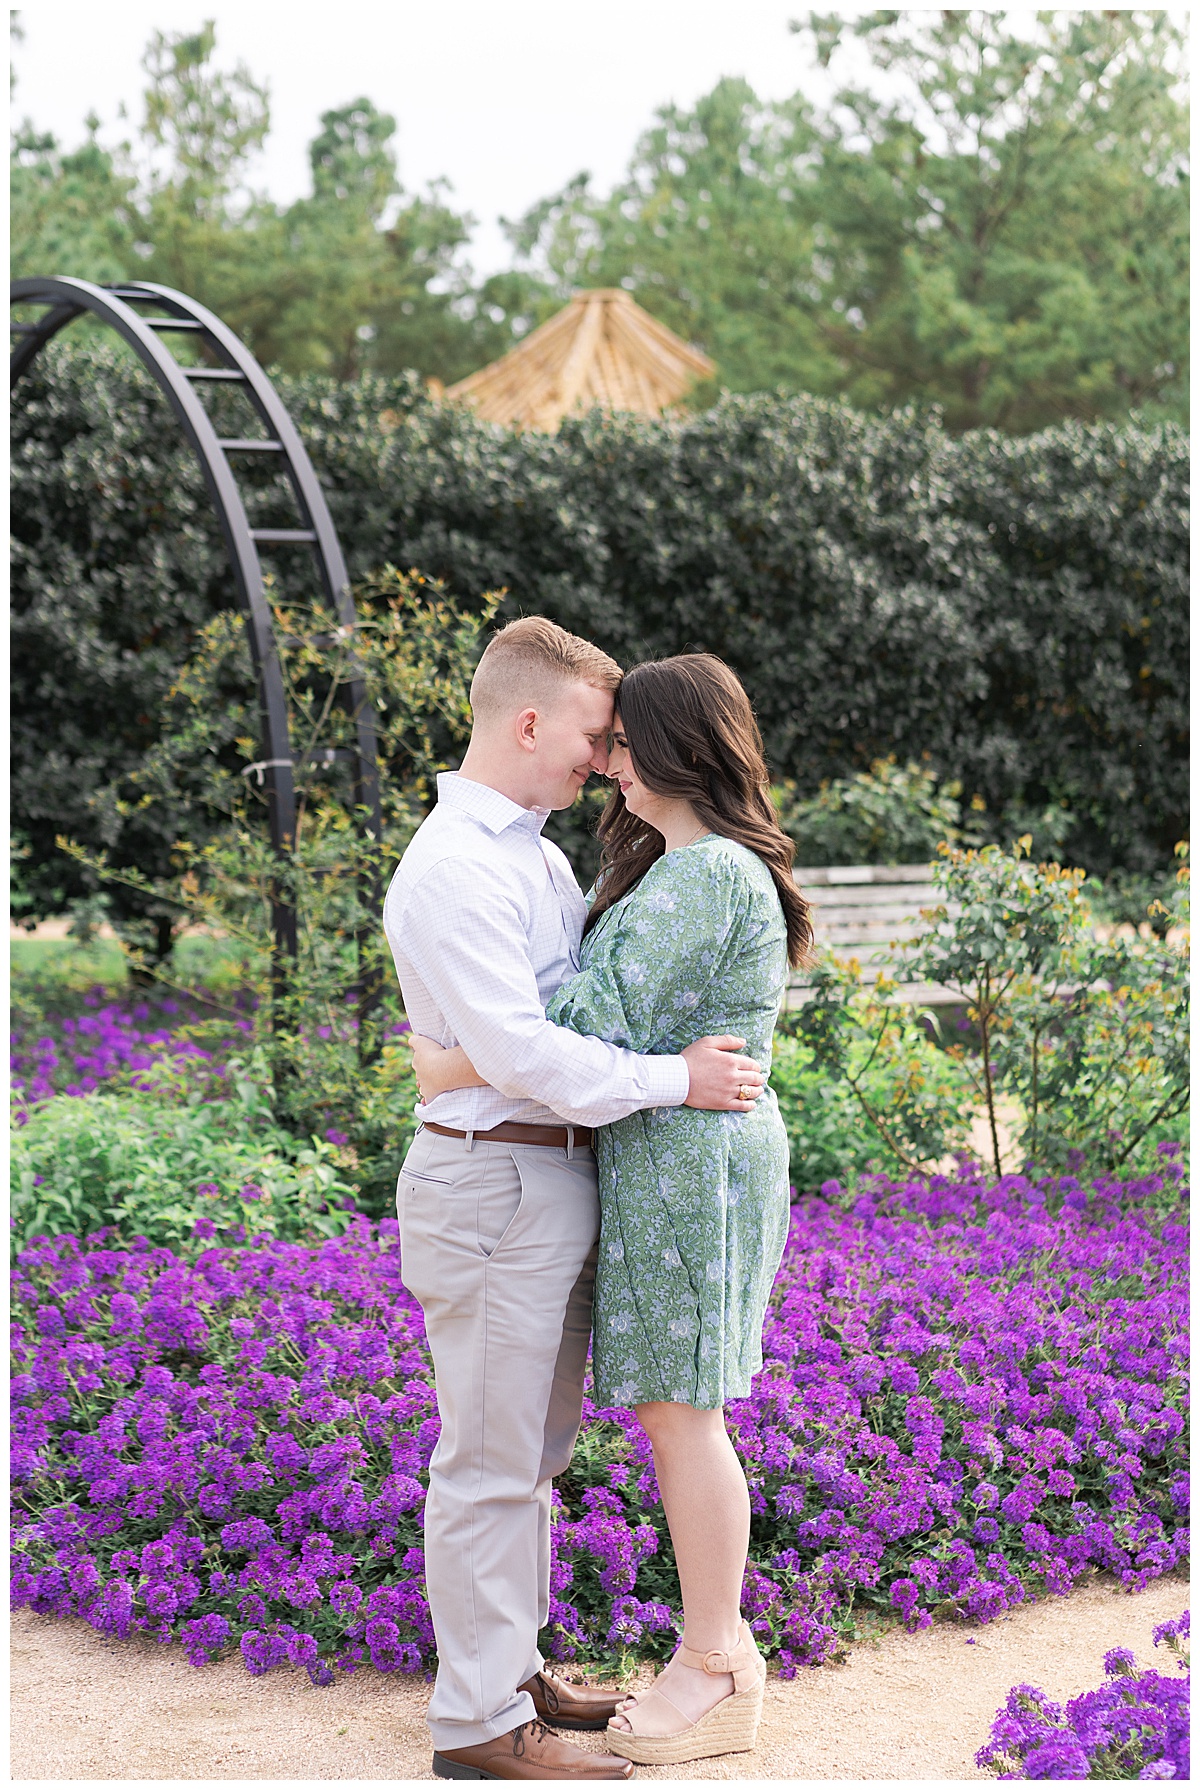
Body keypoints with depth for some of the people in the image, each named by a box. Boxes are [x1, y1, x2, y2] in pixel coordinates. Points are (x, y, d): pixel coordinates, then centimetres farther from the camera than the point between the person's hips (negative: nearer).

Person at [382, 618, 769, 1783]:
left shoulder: (536, 854, 14)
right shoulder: (452, 869, -17)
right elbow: (517, 1049, -24)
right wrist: (672, 1079, -20)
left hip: (554, 1178, 10)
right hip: (496, 1182, -10)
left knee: (533, 1446, 18)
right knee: (493, 1458, -2)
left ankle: (512, 1668, 31)